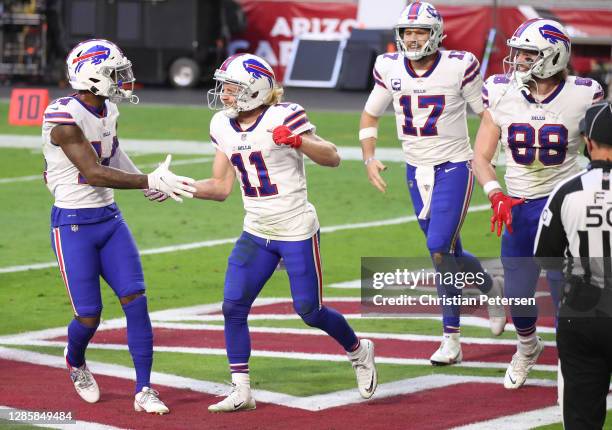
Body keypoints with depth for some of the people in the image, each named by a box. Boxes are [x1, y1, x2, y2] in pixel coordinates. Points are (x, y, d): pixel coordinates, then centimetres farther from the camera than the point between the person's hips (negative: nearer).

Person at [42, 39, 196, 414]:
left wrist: (148, 181, 16)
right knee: (89, 315, -2)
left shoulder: (108, 111, 5)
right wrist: (150, 181, -30)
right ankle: (76, 363, 32)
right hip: (74, 224, -7)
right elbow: (94, 173, -26)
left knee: (136, 300, -5)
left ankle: (144, 390, 0)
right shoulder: (64, 117, -21)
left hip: (110, 218, 7)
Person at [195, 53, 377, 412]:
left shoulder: (283, 118, -16)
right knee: (233, 307, -5)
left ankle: (359, 352, 30)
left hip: (297, 232, -6)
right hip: (256, 234, 6)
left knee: (310, 311, 1)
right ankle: (241, 392, 3)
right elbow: (221, 187, 9)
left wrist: (297, 141, -32)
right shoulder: (223, 127, 4)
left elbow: (332, 158, -16)